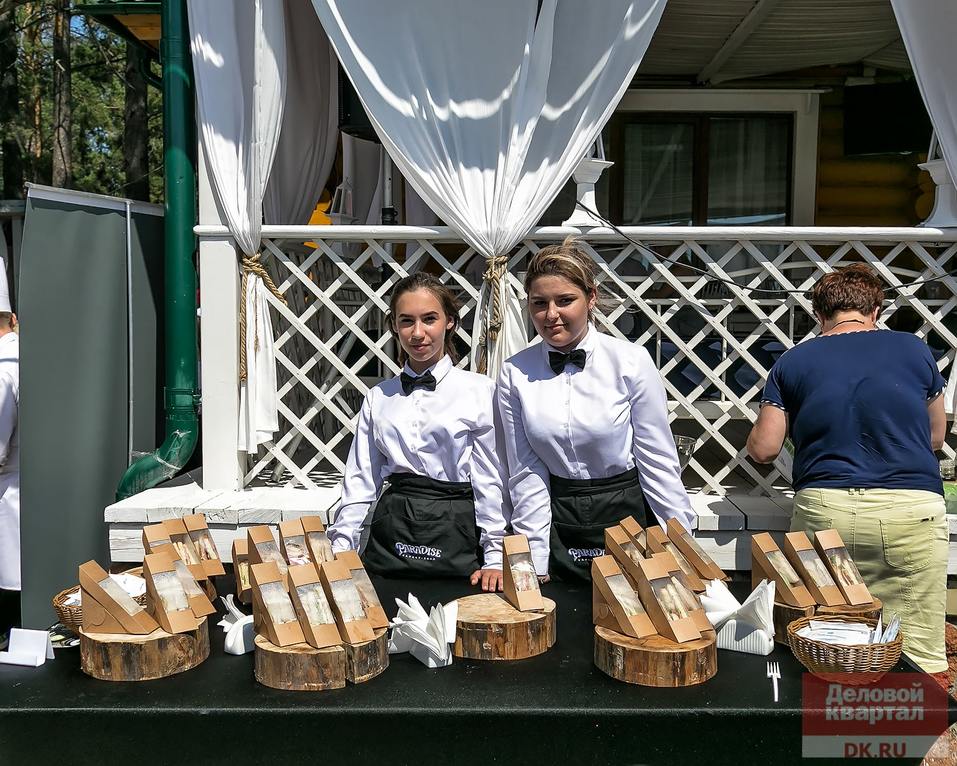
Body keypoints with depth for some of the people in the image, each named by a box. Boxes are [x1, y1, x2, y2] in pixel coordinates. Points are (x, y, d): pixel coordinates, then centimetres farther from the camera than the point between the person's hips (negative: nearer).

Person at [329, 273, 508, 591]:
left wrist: (495, 558, -5)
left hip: (455, 539, -3)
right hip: (390, 536, 3)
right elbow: (361, 481, 9)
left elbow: (491, 479, -3)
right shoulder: (378, 397, 8)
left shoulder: (479, 390, -3)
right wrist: (340, 549, 2)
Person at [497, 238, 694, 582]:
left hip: (627, 515, -1)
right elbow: (526, 473, -4)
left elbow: (658, 461, -7)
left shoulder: (631, 362, -10)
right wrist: (535, 565, -5)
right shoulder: (515, 374, -5)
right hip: (557, 523, 2)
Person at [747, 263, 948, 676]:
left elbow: (763, 449, 8)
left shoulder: (792, 362, 9)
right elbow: (935, 436, 22)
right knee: (919, 654, 2)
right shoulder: (913, 349, 11)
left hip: (824, 507, 1)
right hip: (910, 508, 0)